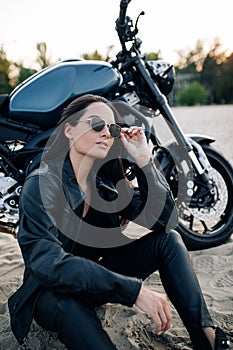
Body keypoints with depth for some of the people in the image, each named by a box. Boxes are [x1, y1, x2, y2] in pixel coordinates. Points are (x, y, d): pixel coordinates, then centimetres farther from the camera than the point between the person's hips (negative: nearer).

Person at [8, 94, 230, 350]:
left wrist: (143, 159, -19)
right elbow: (48, 262, -33)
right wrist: (135, 291, -38)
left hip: (95, 277, 6)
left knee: (168, 239, -12)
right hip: (51, 294, -5)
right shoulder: (41, 184, -21)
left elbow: (165, 220, -12)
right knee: (65, 299, -41)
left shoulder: (109, 181, -3)